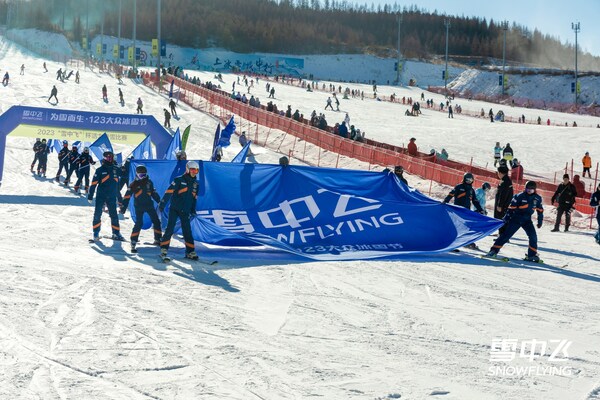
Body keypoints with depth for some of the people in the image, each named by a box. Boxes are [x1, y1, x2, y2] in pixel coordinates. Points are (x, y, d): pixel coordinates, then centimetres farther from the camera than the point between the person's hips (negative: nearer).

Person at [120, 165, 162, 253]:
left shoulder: (149, 182, 9)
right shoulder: (134, 184, -3)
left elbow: (154, 193, 21)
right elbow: (127, 197, -4)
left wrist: (160, 202, 20)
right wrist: (123, 208, -9)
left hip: (149, 205, 5)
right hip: (139, 206, -5)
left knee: (156, 222, 8)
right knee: (139, 223, -18)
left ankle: (157, 240, 24)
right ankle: (133, 243, -17)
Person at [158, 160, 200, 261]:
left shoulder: (195, 183, 11)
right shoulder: (179, 180, -7)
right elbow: (169, 192, -12)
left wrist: (193, 210, 18)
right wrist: (162, 205, -17)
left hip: (185, 211, 5)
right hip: (174, 209, -5)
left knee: (187, 231, 6)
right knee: (170, 229, -9)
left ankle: (190, 252, 11)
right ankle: (163, 250, -6)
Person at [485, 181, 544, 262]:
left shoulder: (537, 198, 3)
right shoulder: (520, 196, -11)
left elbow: (540, 210, 14)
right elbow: (512, 207, -8)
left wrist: (540, 221, 13)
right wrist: (507, 217, -9)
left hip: (527, 220, 4)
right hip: (516, 219, -4)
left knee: (533, 236, -8)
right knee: (506, 234, -8)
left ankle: (532, 254, 3)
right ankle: (494, 250, -6)